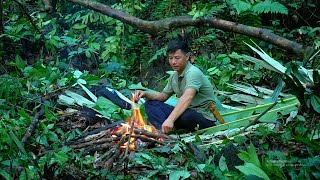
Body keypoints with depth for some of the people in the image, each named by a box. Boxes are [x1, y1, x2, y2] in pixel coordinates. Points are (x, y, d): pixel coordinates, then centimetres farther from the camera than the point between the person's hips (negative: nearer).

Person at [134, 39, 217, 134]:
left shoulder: (193, 73, -20)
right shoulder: (174, 76, 9)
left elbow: (187, 97, -36)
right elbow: (164, 96, 22)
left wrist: (170, 119, -48)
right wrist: (146, 94, 1)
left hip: (205, 120, -9)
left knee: (186, 116, -44)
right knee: (150, 103, -2)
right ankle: (164, 132, -25)